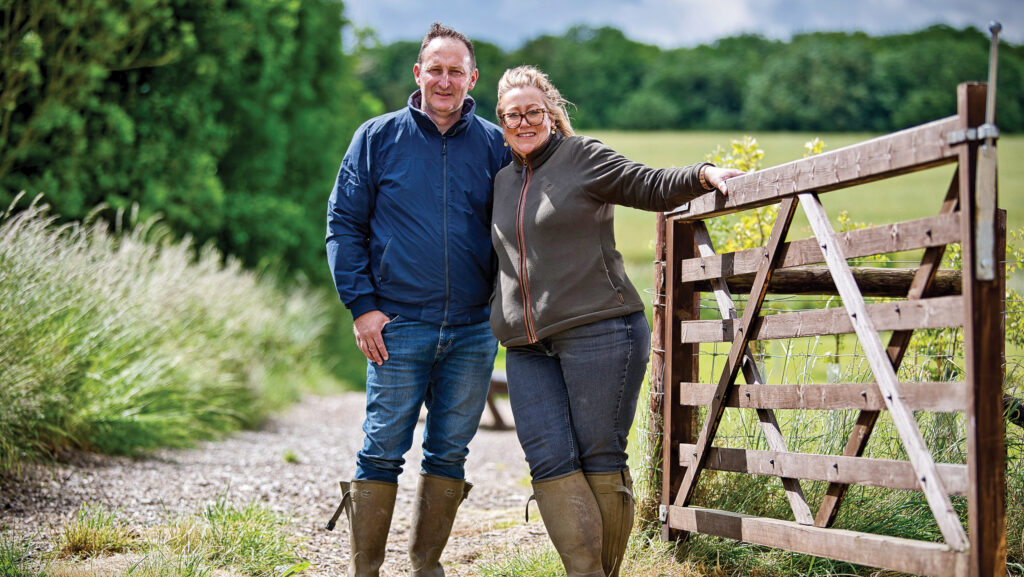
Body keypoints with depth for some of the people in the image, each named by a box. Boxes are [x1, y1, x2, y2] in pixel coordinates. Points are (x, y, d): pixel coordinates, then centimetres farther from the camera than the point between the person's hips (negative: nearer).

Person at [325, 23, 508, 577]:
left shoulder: (494, 145, 7)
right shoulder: (378, 137, 3)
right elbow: (344, 223, 3)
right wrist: (362, 305, -5)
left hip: (472, 331, 2)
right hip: (397, 327, -2)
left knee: (449, 453, 8)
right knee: (382, 452, -2)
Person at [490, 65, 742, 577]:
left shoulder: (584, 157, 4)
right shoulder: (502, 181, 20)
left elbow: (653, 187, -3)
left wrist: (703, 175, -16)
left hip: (598, 330, -5)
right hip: (526, 346, 5)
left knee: (601, 461, -3)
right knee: (550, 463, -7)